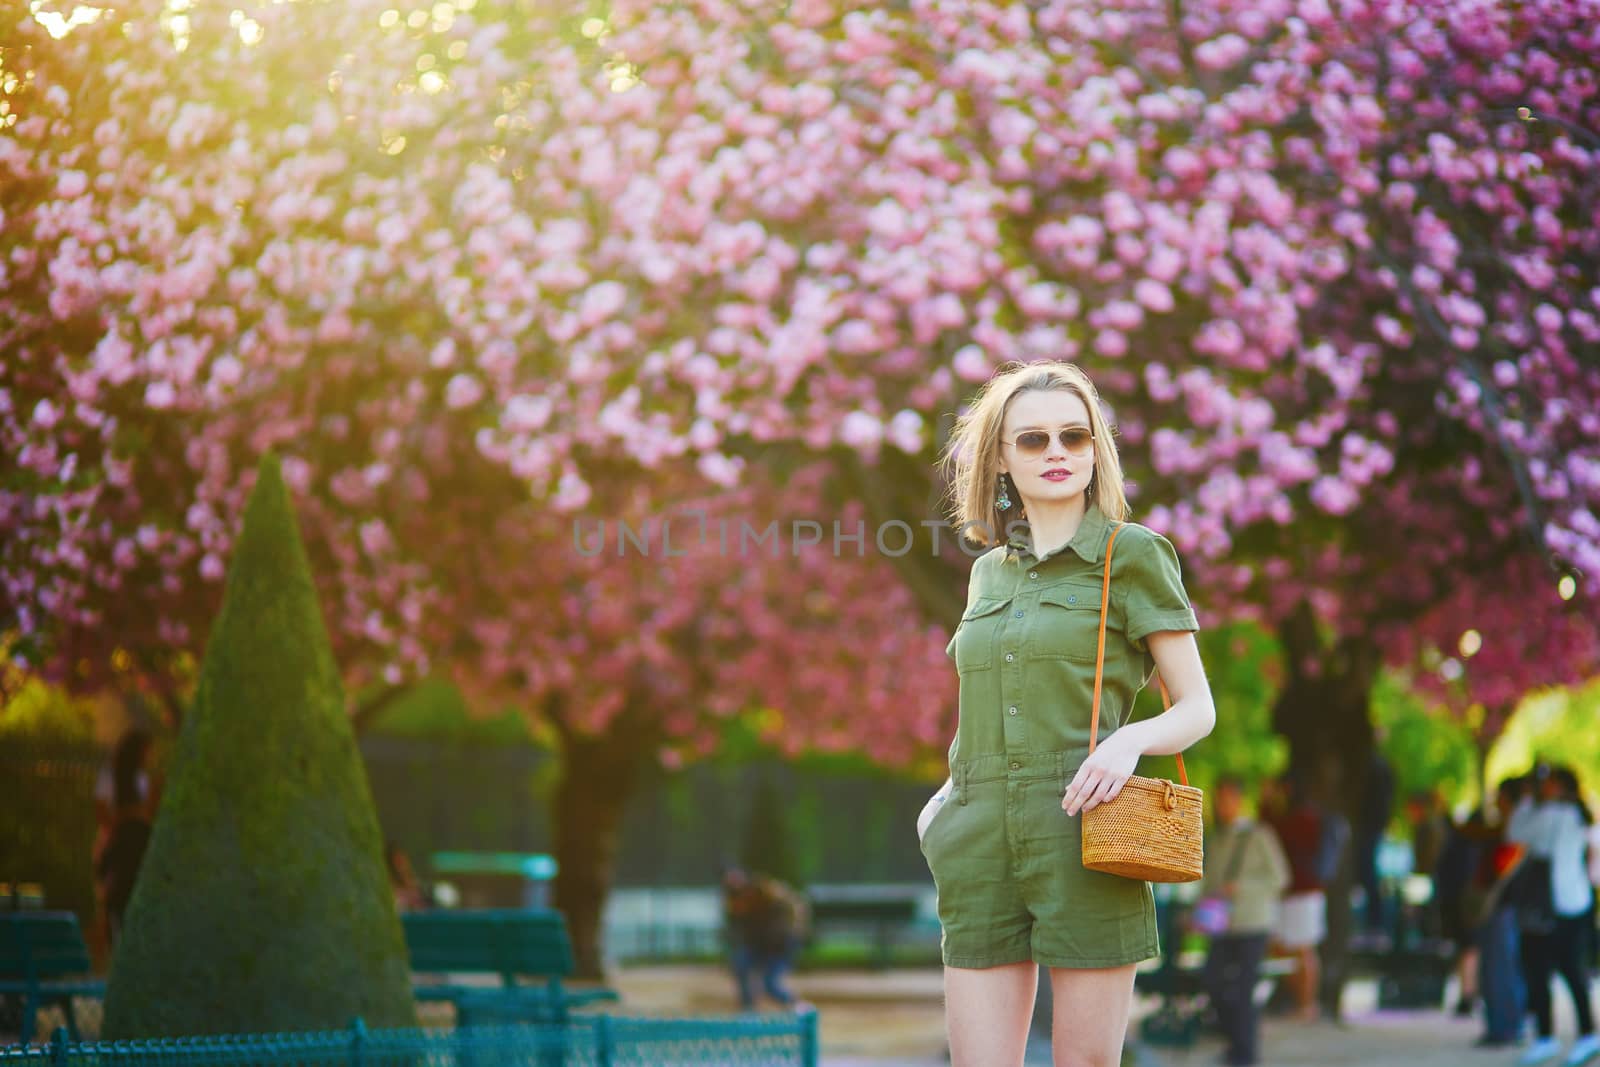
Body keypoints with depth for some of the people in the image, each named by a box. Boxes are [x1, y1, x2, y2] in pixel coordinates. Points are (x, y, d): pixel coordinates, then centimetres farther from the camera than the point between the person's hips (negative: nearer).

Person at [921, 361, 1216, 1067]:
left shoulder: (1132, 554, 1)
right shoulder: (990, 572, 17)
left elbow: (1198, 709, 1)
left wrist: (1130, 740, -19)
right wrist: (954, 795, 10)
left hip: (1085, 843, -4)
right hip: (983, 849, 5)